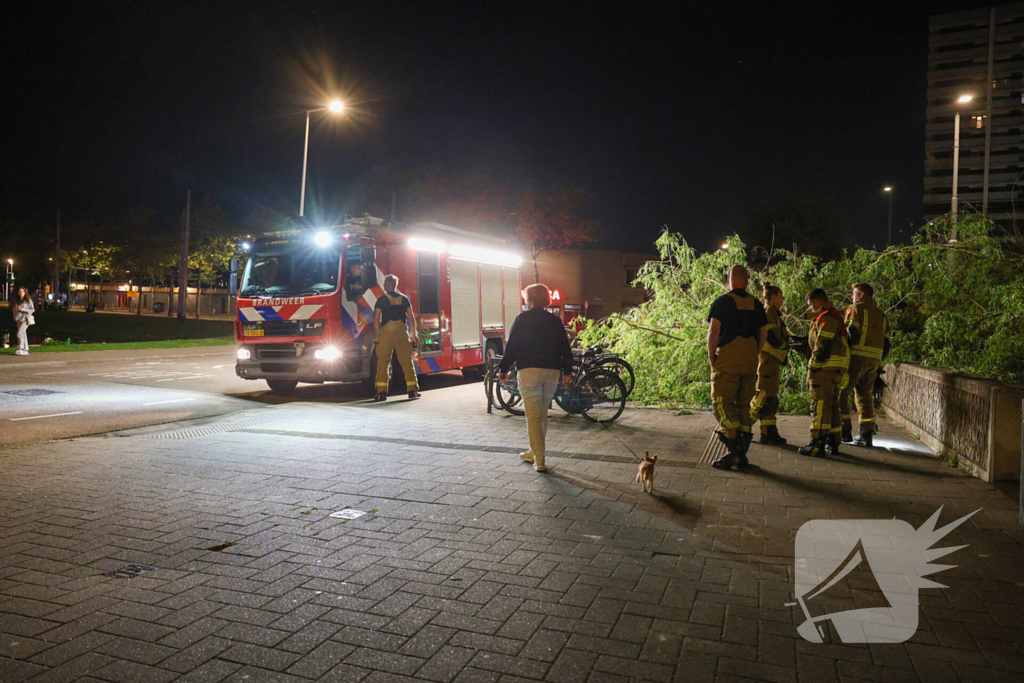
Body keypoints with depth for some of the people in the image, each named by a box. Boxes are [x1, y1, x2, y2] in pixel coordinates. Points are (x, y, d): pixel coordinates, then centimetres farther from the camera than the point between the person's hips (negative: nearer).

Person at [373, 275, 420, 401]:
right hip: (402, 332, 2)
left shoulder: (382, 300, 1)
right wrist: (413, 334, 15)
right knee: (407, 361, 5)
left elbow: (376, 319, -4)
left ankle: (382, 392, -2)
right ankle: (412, 390, 2)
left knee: (383, 362, 3)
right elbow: (411, 317, 9)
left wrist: (378, 335, 3)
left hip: (387, 332, -2)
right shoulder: (404, 298, 10)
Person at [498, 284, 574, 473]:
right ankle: (534, 452, 30)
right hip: (552, 372, 5)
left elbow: (511, 347, -3)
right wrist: (567, 372, 11)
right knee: (542, 415, 17)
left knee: (533, 416, -3)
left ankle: (539, 460, -6)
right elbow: (565, 349, 9)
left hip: (529, 370, -5)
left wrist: (503, 369, 6)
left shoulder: (522, 319, -1)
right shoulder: (555, 321, 11)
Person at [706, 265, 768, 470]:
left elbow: (713, 332, -11)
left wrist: (711, 356, -2)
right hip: (749, 362, 5)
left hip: (726, 360, -5)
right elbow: (763, 336, 11)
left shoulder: (722, 302, -5)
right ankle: (742, 453, 14)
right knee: (744, 405, 11)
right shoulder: (756, 304, 10)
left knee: (722, 403, -4)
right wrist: (753, 355, 18)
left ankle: (734, 450, -14)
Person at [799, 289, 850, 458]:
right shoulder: (835, 316, 22)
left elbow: (823, 345, -19)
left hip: (826, 366, -11)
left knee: (820, 403, -10)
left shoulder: (826, 317, -12)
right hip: (837, 368, 11)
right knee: (832, 404, 14)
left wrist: (814, 366, -17)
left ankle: (817, 444, -11)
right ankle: (833, 442, 21)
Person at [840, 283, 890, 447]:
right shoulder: (881, 314, 22)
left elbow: (851, 333, -12)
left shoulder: (856, 309, 0)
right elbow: (886, 344, 19)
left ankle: (845, 431, -7)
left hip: (857, 356, -7)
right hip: (874, 360, 7)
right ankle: (866, 435, 10)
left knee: (841, 393, -2)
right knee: (865, 397, 13)